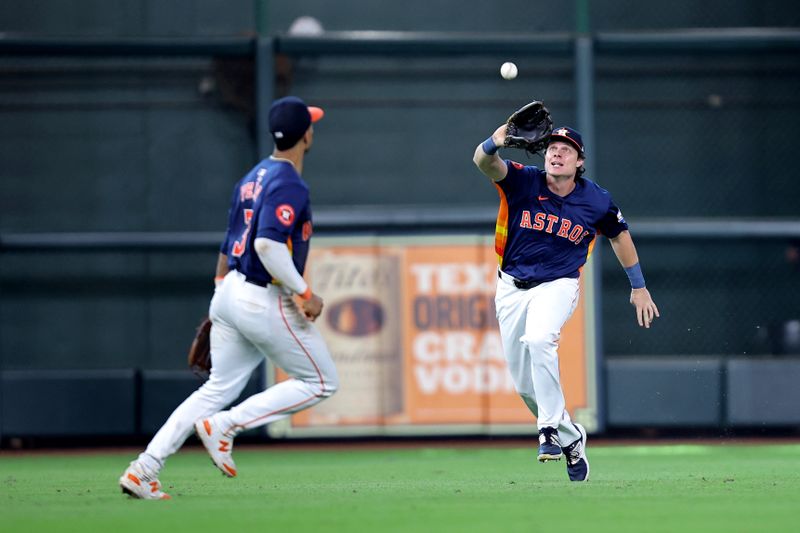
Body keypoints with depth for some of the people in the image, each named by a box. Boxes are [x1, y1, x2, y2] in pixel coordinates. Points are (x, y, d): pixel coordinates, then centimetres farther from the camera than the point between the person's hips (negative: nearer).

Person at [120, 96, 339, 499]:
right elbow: (268, 244, -28)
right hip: (266, 301, -9)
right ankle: (224, 425, -5)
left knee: (220, 388, 13)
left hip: (229, 293, 9)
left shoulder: (253, 178, 14)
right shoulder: (290, 185, -15)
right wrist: (303, 294, -21)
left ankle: (143, 470, 3)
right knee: (321, 382, 5)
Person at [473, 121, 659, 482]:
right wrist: (494, 144, -52)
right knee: (524, 383, 6)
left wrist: (638, 287, 15)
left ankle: (550, 428, -23)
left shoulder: (597, 201, -8)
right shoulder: (523, 182, -11)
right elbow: (483, 162, -28)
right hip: (512, 287, 2)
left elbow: (619, 235, 11)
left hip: (558, 286, -2)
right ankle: (570, 438, 29)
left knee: (539, 339, -34)